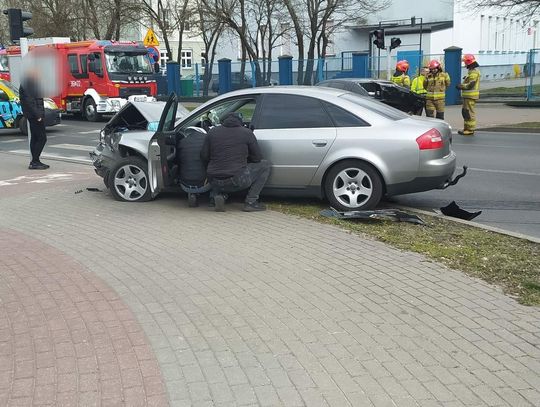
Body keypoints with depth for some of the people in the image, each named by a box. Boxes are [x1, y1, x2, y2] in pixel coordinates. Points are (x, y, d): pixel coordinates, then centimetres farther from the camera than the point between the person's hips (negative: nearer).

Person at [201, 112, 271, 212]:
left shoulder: (213, 131, 7)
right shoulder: (246, 132, 0)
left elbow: (204, 157, 9)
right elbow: (257, 158, 4)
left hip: (215, 182, 4)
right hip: (238, 182, -4)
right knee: (265, 165, 17)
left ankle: (217, 195, 10)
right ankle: (251, 202, 8)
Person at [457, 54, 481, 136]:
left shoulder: (474, 72, -16)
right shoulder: (472, 71, 19)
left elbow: (470, 85, -23)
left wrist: (461, 86, -12)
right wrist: (462, 85, 10)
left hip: (470, 95, -11)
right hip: (468, 95, 11)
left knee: (469, 112, -7)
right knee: (465, 112, 16)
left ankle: (470, 130, -4)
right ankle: (467, 128, 23)